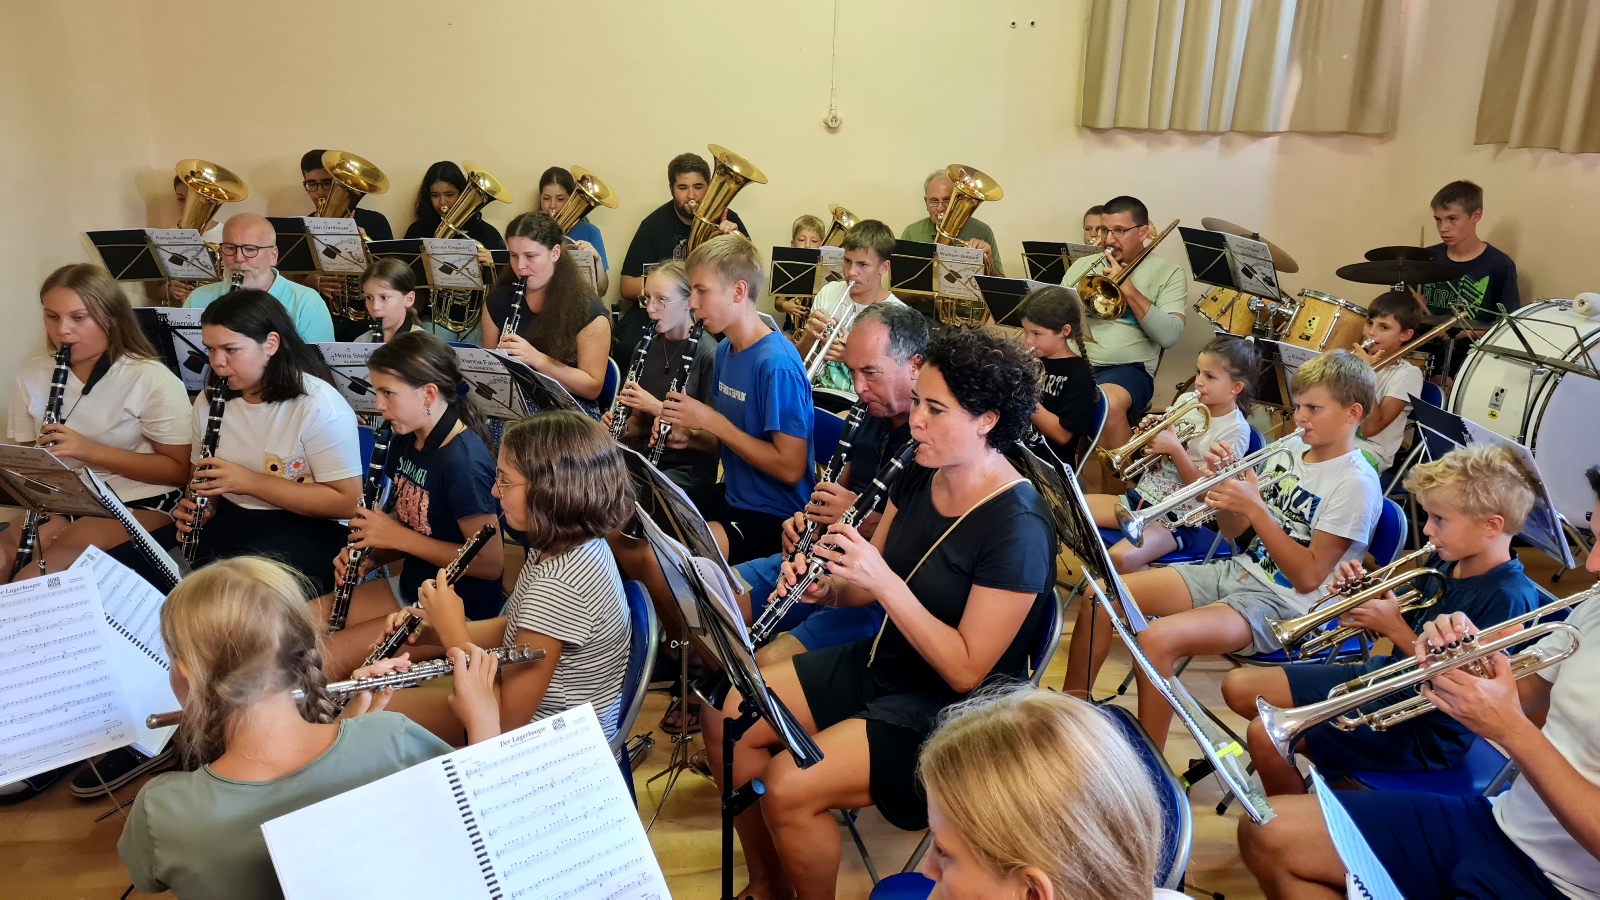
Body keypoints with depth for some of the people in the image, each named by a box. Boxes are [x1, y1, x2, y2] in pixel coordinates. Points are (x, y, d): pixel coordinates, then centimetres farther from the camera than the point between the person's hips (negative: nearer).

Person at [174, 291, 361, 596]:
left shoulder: (319, 404, -16)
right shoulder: (210, 400, 5)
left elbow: (348, 502, -18)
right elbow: (204, 476, 19)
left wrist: (252, 482, -22)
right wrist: (199, 507, -6)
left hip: (307, 530, -5)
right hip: (229, 521, 6)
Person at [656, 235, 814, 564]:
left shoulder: (777, 363, -21)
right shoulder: (725, 351, 5)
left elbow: (791, 469, -23)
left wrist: (711, 420, -21)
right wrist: (689, 436, -4)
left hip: (774, 516, -9)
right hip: (732, 497, 9)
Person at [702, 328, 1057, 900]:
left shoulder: (1018, 528, -24)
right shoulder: (920, 478, -1)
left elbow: (965, 670, -23)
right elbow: (866, 588, 8)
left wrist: (882, 581, -30)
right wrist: (824, 588, -14)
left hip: (953, 709, -8)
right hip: (879, 662, 8)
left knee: (788, 789, -23)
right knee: (726, 718, 0)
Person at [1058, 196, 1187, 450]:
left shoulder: (1168, 273, 7)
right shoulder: (1082, 265, 18)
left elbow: (1170, 337, -7)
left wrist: (1128, 289, -11)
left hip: (1126, 368, -3)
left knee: (1107, 405, -38)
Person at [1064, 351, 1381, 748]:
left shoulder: (1356, 484, -13)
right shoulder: (1290, 450, 8)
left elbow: (1307, 577, -17)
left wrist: (1255, 508, -22)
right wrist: (1223, 484, -8)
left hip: (1282, 605, -8)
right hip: (1236, 571, 8)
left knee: (1157, 639, -31)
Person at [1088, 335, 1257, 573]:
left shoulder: (1235, 430, -11)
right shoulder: (1186, 401, 5)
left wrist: (1175, 449, -24)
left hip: (1178, 517, -7)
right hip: (1143, 496, 7)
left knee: (1121, 558, -32)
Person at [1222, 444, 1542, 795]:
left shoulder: (1509, 598, -22)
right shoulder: (1445, 563, 1)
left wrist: (1395, 628, -23)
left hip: (1425, 730, -9)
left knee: (1266, 735, -21)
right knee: (1239, 687, 3)